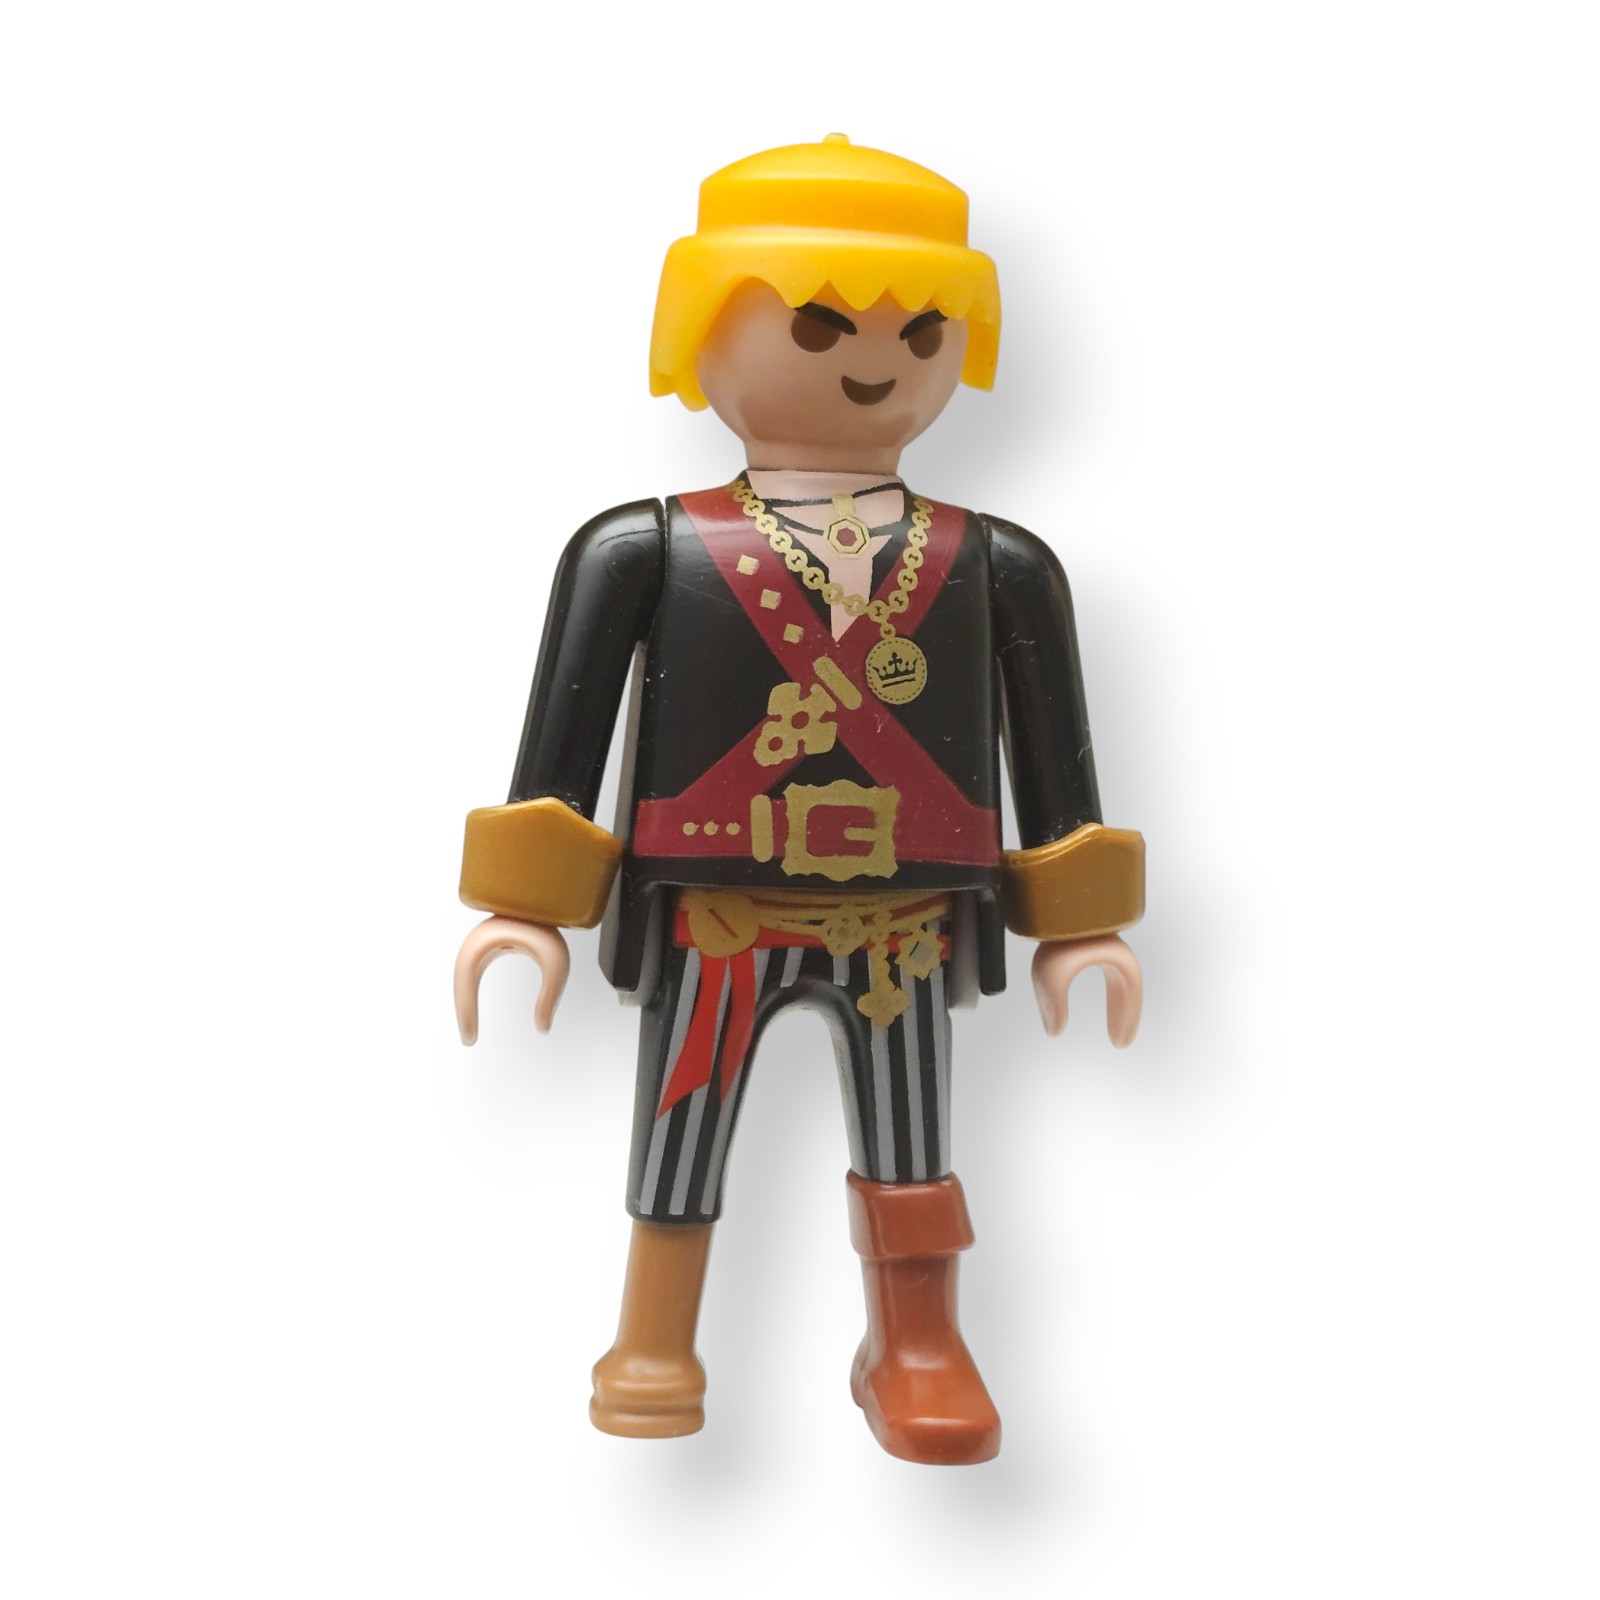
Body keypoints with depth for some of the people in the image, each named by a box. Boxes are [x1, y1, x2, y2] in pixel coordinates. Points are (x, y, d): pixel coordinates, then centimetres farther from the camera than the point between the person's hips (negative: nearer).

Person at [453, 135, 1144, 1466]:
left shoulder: (994, 567, 5)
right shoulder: (643, 549, -1)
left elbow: (1056, 762, 8)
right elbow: (559, 742, -2)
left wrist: (1079, 922, 7)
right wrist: (525, 906, -7)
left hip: (906, 929, 2)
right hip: (710, 927, -1)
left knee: (911, 1154, 12)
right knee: (678, 1142, 9)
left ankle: (918, 1346, 28)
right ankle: (655, 1348, 25)